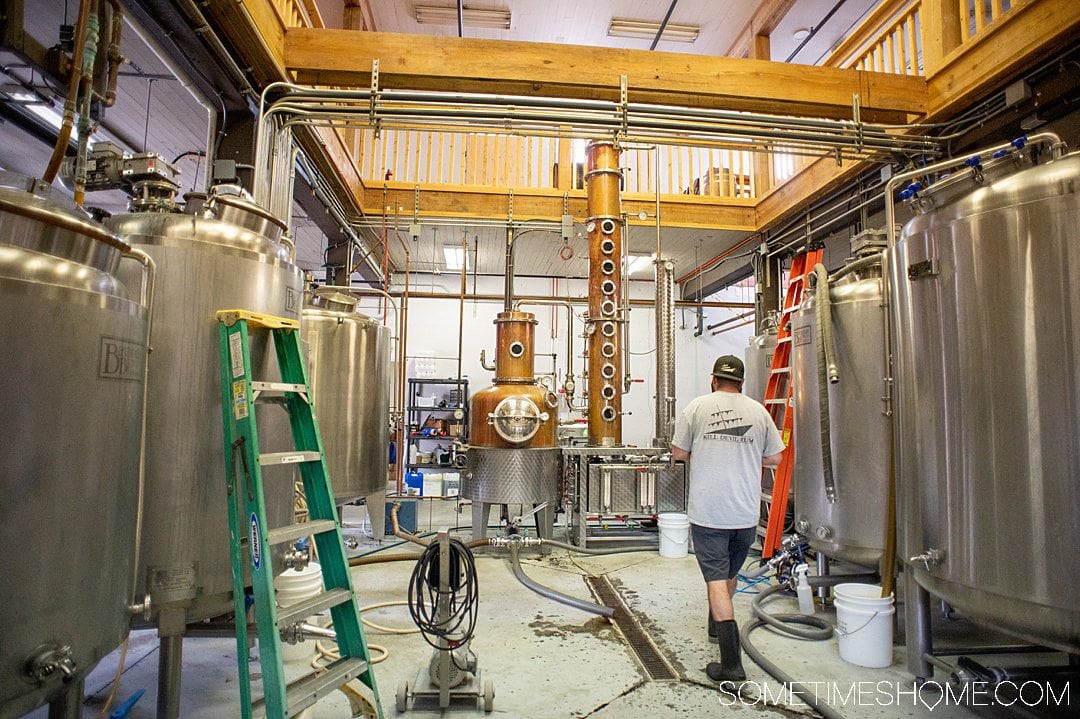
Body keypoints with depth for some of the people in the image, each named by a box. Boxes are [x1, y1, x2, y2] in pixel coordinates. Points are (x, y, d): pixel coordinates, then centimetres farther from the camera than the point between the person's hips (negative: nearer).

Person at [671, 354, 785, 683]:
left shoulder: (697, 407, -5)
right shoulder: (758, 411, 1)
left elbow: (678, 452, 0)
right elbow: (774, 457, 8)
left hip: (707, 511, -3)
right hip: (746, 511, 4)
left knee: (716, 579, -1)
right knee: (730, 572, 23)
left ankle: (731, 662, -6)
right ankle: (717, 625, 45)